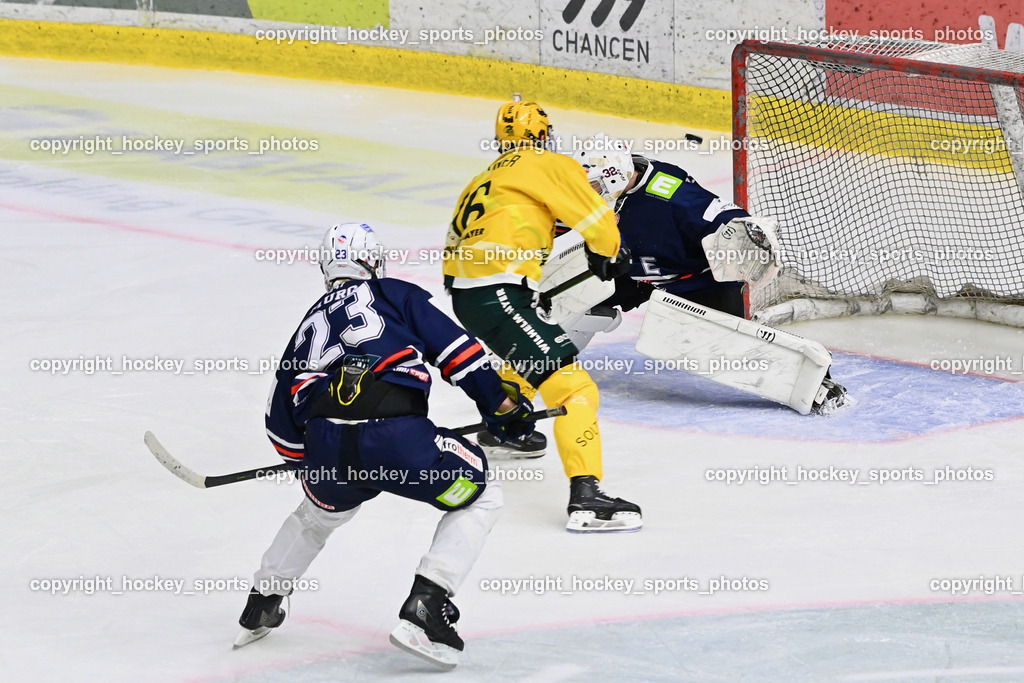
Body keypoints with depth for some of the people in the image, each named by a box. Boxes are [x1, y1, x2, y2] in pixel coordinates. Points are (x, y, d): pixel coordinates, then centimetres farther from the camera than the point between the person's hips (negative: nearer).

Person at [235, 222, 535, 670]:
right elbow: (454, 348, 8)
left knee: (320, 511, 38)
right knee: (480, 498, 15)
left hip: (325, 447, 5)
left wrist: (312, 465, 45)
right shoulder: (398, 296, 19)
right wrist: (500, 402, 15)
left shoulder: (310, 324, 30)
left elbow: (282, 422, 30)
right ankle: (424, 609, 1)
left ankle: (261, 606, 43)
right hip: (395, 435, -5)